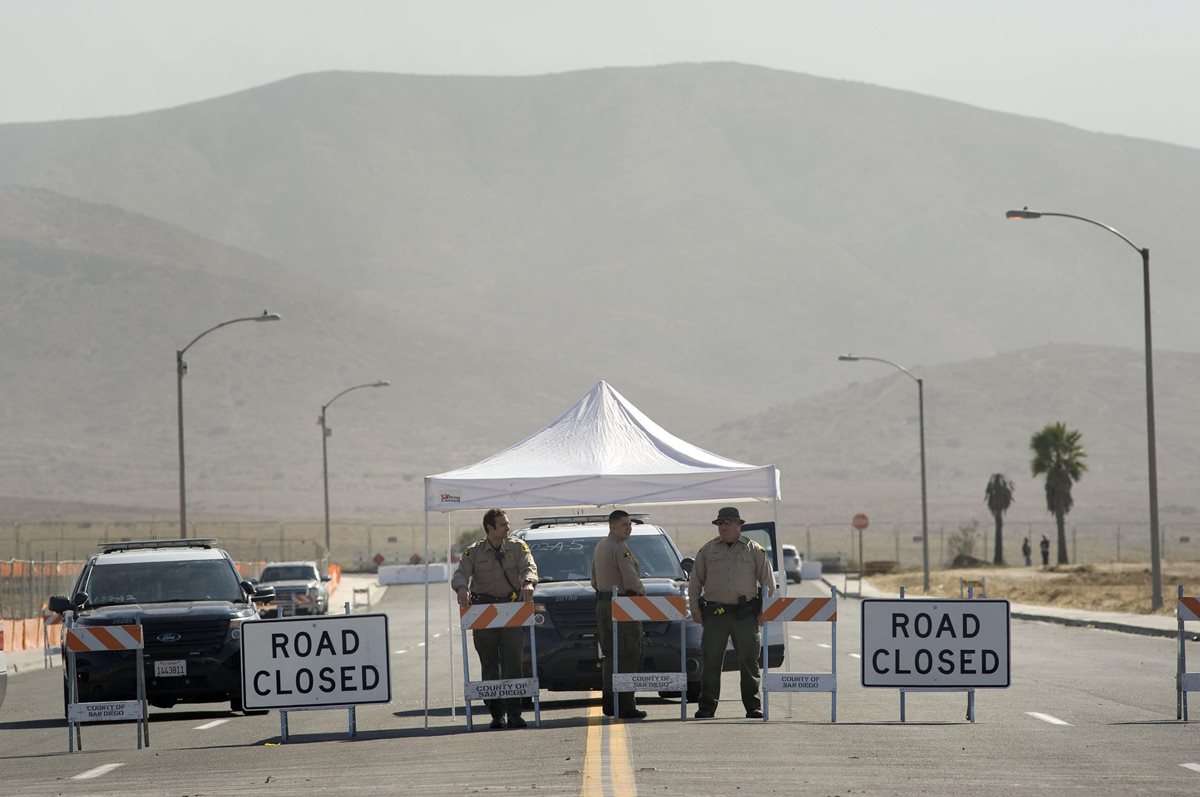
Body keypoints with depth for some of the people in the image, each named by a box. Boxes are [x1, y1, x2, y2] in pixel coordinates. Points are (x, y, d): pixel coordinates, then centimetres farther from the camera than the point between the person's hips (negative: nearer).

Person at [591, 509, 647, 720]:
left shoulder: (599, 547, 15)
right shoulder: (620, 548, -14)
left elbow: (594, 581, 22)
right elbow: (631, 579, -19)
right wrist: (641, 591, 0)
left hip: (602, 605, 9)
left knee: (610, 655, 12)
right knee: (629, 655, -6)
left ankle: (609, 702, 11)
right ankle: (625, 704, -9)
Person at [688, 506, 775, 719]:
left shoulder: (754, 550, 7)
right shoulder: (708, 550, 11)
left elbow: (768, 582, 9)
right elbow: (695, 581, 14)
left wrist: (764, 611, 1)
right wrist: (695, 609, 5)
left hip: (746, 614, -1)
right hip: (714, 613, 1)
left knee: (749, 661, 0)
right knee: (711, 661, 0)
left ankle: (754, 707, 5)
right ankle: (707, 707, 5)